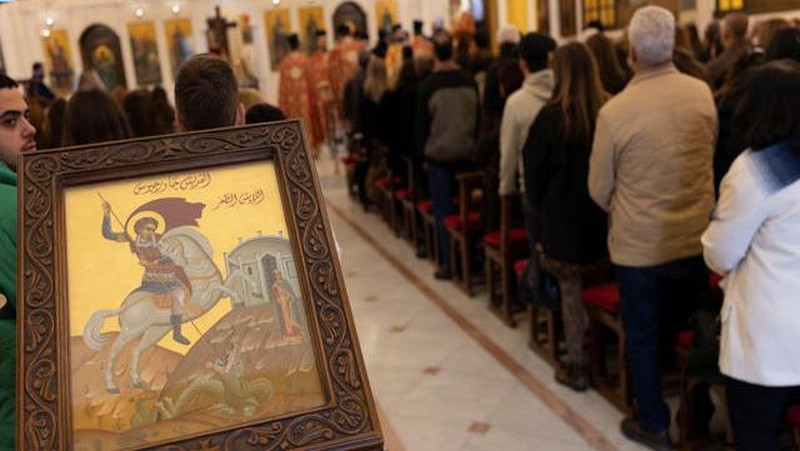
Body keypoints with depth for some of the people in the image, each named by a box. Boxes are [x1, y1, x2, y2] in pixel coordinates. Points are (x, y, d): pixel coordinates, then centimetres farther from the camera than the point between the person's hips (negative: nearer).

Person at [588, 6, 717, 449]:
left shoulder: (615, 111, -20)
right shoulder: (703, 93, -8)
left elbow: (599, 188, -8)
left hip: (638, 245, -4)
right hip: (695, 238, 4)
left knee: (643, 338, 14)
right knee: (686, 331, 24)